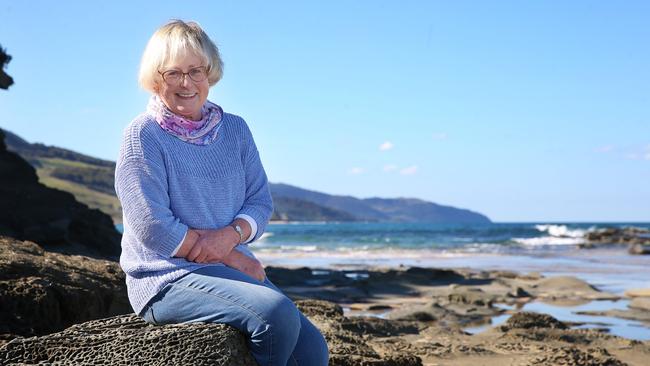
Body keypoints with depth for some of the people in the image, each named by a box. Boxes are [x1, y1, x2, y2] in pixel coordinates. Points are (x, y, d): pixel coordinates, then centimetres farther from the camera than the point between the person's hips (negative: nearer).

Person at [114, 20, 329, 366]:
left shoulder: (234, 129, 12)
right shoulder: (143, 135, -5)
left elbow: (261, 202, 10)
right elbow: (155, 229, -12)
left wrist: (231, 234, -13)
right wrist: (235, 259, -10)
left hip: (233, 269, 6)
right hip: (167, 278, -6)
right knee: (277, 312, -29)